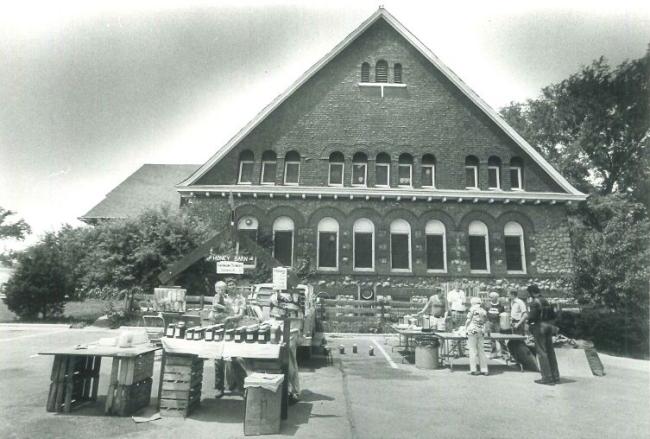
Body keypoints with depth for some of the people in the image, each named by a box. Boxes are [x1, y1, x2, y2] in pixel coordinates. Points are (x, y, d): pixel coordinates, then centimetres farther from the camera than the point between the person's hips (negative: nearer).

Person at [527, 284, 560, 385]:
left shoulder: (535, 302, -13)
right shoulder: (546, 301, 12)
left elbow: (532, 317, -18)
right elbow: (553, 316, 14)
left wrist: (529, 320, 1)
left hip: (539, 327, -8)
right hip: (549, 326, 8)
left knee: (542, 352, -3)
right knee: (550, 352, 13)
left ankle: (547, 377, -2)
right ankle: (555, 376, 18)